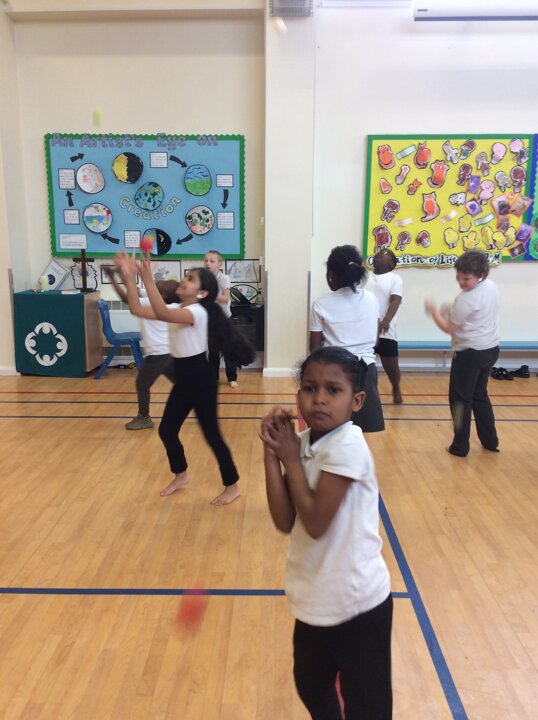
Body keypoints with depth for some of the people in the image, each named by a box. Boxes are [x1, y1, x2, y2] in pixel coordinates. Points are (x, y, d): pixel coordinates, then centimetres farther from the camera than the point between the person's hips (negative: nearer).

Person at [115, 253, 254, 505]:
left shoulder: (198, 312, -19)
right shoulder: (177, 309, 7)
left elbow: (161, 314, -37)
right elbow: (137, 309, 2)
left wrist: (147, 278, -37)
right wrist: (129, 277, -8)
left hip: (200, 380, -9)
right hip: (182, 380, 9)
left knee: (211, 435, 1)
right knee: (166, 430, 15)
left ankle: (232, 486, 18)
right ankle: (181, 476, 39)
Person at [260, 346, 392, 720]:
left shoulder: (348, 446, -24)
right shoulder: (302, 444, -3)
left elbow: (315, 523, -24)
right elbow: (285, 521, -10)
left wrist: (291, 459, -17)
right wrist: (272, 453, -15)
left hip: (357, 602, -7)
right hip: (316, 598, 7)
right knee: (311, 688, 28)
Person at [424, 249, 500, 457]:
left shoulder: (466, 299, -23)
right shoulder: (490, 286, 3)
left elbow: (449, 328, -13)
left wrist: (434, 311, 0)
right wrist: (450, 312, 5)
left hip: (470, 353, -9)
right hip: (490, 349, 9)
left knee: (460, 399, 4)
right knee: (480, 395, 21)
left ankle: (460, 446, 10)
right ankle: (490, 441, 27)